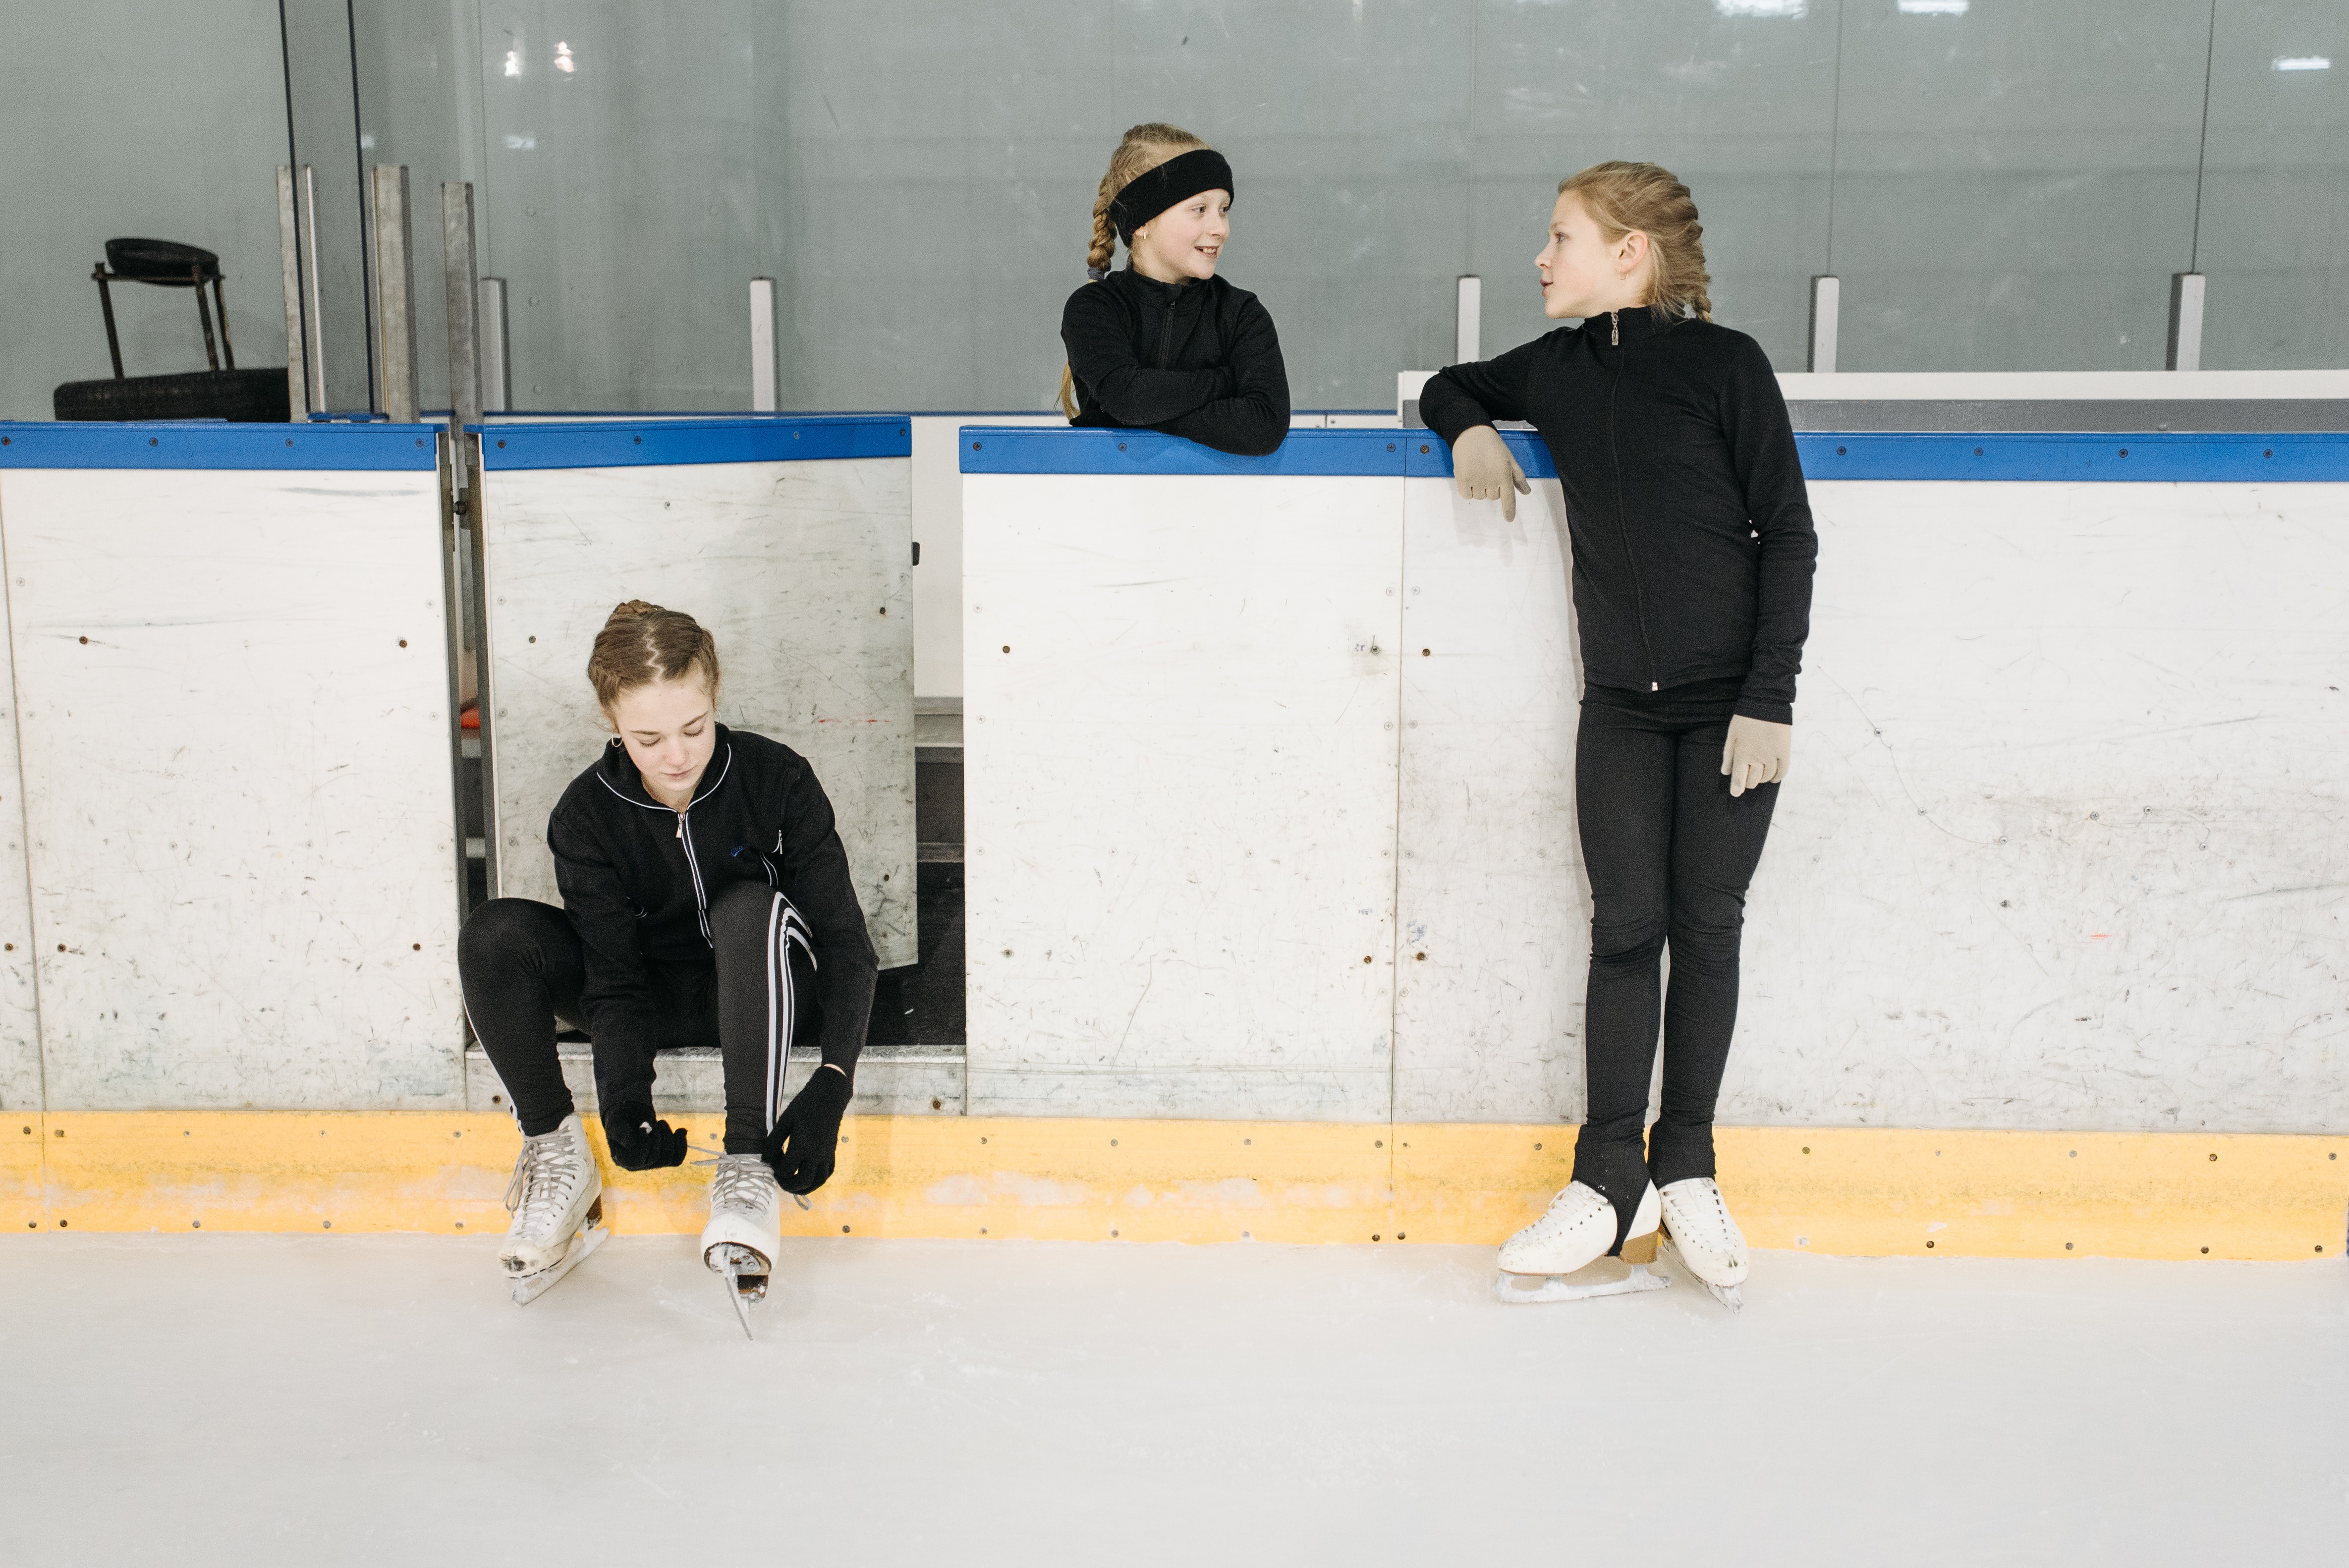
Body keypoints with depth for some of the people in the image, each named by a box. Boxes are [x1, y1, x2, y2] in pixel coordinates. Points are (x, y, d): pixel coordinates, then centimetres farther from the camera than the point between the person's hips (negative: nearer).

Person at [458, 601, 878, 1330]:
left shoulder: (777, 779, -19)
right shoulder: (586, 818, -15)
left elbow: (845, 942, -20)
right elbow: (616, 977, -17)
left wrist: (833, 1081, -34)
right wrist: (624, 1098, -36)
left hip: (764, 999, -2)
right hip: (658, 1003, 2)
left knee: (752, 906, -36)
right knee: (494, 936, -22)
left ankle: (746, 1164, -34)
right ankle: (556, 1153, -9)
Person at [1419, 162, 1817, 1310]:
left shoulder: (1723, 363, -6)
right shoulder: (1559, 368, 7)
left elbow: (1788, 536, -6)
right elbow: (1450, 387, 27)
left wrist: (1769, 699, -12)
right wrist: (1471, 430, 2)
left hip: (1732, 699, -3)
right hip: (1621, 705, 3)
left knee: (1706, 926, 4)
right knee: (1625, 928, 1)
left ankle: (1686, 1169, 18)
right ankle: (1611, 1182, 8)